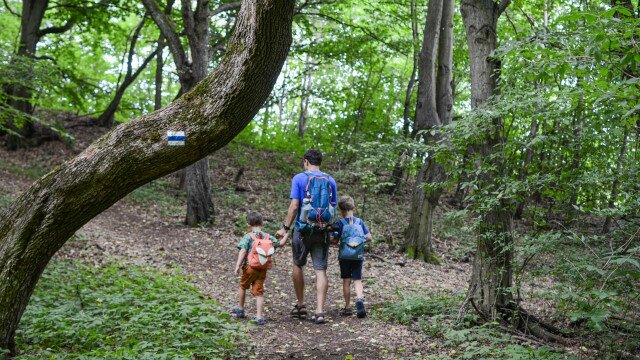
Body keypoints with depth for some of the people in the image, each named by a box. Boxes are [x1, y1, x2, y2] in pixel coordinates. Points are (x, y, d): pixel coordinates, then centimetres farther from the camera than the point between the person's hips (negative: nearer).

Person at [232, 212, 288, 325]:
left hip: (250, 268, -3)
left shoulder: (248, 237, -8)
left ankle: (240, 309, 36)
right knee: (259, 292, 6)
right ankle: (259, 316, -1)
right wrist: (286, 234, 21)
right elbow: (281, 243, 9)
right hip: (263, 270, 3)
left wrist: (238, 265, -21)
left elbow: (243, 251, -17)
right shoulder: (268, 237, 4)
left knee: (243, 286, 21)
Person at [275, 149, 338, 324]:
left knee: (298, 265, 16)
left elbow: (294, 206, -10)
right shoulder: (330, 181, 6)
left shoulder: (299, 178, -4)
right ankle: (319, 311, -5)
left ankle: (300, 305, 22)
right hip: (323, 231, 2)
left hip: (303, 229, -2)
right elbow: (333, 207, 6)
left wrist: (285, 228, -4)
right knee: (321, 270, 1)